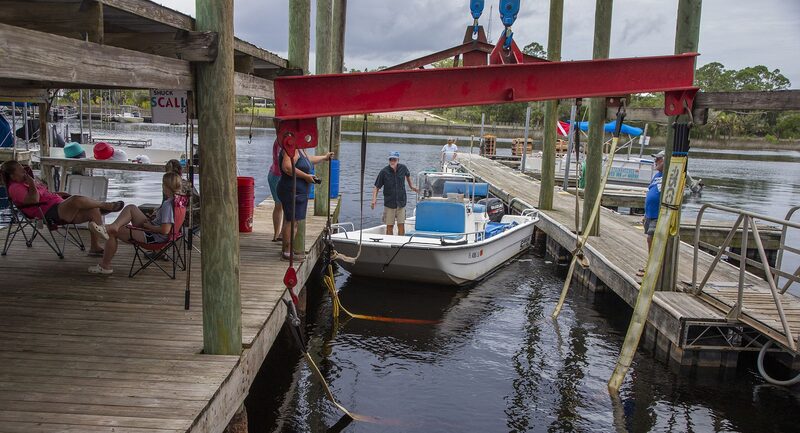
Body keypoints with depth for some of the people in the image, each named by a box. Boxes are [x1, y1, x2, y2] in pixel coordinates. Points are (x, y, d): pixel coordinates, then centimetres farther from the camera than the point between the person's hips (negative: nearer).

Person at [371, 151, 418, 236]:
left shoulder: (403, 168, -3)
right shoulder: (384, 172, -11)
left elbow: (408, 175, 22)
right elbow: (376, 187, -7)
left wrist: (411, 186, 31)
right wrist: (374, 199, -21)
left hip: (401, 202, 2)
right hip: (389, 204, -2)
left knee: (401, 225, -1)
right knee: (389, 226, 2)